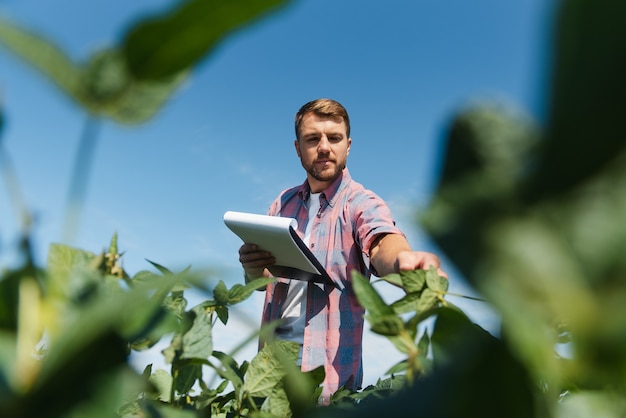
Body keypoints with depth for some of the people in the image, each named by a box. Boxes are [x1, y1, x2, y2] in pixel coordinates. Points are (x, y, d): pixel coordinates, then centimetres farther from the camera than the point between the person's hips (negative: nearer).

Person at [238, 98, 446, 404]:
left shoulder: (362, 203, -10)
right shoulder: (283, 203, 5)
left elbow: (382, 244, -31)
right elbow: (261, 281, 9)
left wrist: (402, 261, -55)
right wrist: (252, 267, -14)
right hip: (272, 358, 5)